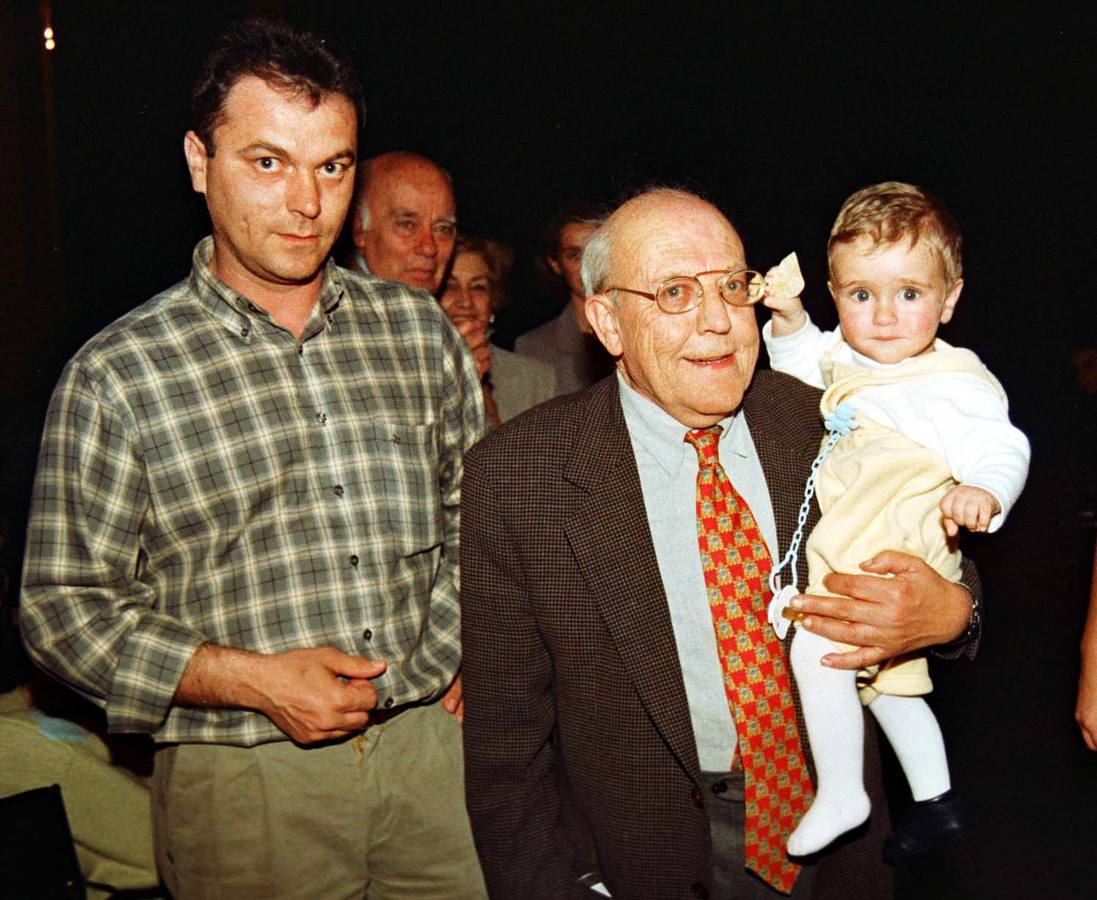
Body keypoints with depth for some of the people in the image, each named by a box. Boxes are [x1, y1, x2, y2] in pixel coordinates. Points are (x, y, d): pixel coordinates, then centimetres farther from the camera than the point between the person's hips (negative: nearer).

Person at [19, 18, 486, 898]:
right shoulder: (117, 374, -8)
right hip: (246, 789, -3)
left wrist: (461, 662, 3)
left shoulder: (418, 329, 3)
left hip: (434, 749, 3)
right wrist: (252, 679, -15)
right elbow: (64, 606, -6)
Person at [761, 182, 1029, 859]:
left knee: (813, 641, -23)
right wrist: (790, 319, 5)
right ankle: (937, 801, 41)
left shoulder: (955, 384, -17)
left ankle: (840, 795, -5)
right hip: (849, 555, 9)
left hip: (893, 557, -9)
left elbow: (1000, 448, -24)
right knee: (885, 674, 22)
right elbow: (800, 365, 22)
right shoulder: (847, 356, 4)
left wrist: (983, 491, -45)